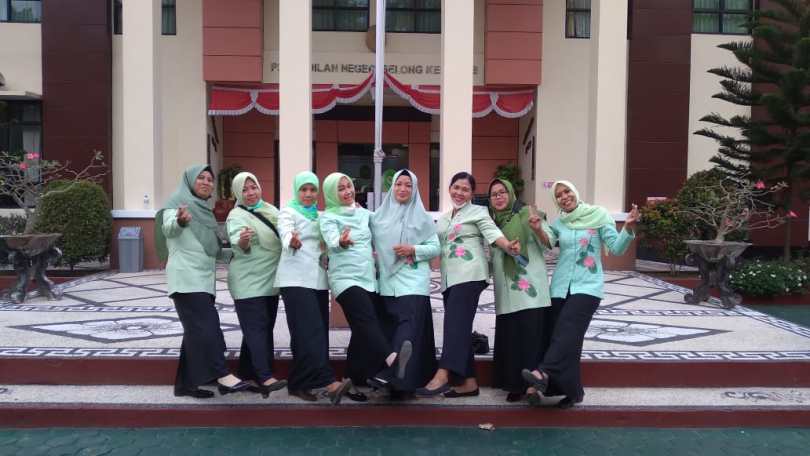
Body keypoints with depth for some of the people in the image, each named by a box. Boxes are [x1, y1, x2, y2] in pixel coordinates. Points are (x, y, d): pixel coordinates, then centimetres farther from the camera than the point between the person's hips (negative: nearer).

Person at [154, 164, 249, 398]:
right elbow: (168, 228, -24)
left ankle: (187, 383, 14)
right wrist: (180, 220, -47)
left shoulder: (204, 210, 20)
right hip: (187, 279, -8)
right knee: (206, 325, -16)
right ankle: (222, 375, -16)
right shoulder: (178, 202, -2)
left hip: (203, 279, 8)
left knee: (197, 330, 8)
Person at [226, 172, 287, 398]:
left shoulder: (270, 210, 10)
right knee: (256, 328, -13)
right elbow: (239, 246, -25)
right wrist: (242, 240, -46)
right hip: (248, 282, -7)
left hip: (270, 281, 7)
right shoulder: (237, 216, -10)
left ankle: (248, 375, 21)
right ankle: (265, 378, -17)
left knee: (264, 329, 11)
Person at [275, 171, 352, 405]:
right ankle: (329, 383, -23)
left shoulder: (321, 215, 18)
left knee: (317, 332, 6)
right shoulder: (288, 212, -1)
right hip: (296, 280, -7)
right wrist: (292, 242, -44)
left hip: (318, 280, 7)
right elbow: (285, 234, -22)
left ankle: (298, 383, 15)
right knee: (310, 332, -15)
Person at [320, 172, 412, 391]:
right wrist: (341, 242, -44)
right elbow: (331, 241, -21)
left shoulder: (364, 214, 16)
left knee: (363, 329, 7)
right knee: (368, 320, -25)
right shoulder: (329, 217, -1)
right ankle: (392, 360, -44)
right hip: (346, 279, -6)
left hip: (368, 278, 6)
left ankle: (355, 376, 19)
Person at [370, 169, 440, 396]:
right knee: (389, 334, 7)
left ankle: (403, 383, -5)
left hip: (413, 285, -3)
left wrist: (413, 250, -12)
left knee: (407, 336, -9)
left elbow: (435, 247, 3)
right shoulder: (378, 216, 12)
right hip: (386, 285, 3)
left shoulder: (422, 217, 4)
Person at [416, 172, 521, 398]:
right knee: (458, 326, 4)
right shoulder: (443, 218, 24)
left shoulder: (478, 211, 5)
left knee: (456, 322, -18)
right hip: (449, 277, 7)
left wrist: (508, 246, -31)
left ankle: (442, 375, -25)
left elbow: (491, 231, -11)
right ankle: (468, 382, 7)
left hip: (469, 274, -7)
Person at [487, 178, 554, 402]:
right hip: (506, 293, 5)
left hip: (530, 289, -5)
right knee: (509, 338, 3)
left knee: (531, 336, -7)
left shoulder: (527, 214, 0)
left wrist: (538, 229, -25)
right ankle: (515, 384, 13)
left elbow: (548, 245, -6)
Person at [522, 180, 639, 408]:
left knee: (567, 331, -21)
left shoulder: (599, 215, 1)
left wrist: (628, 228, -21)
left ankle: (543, 373, -36)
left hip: (587, 285, -4)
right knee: (567, 336, 2)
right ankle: (572, 390, 10)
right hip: (561, 286, 4)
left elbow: (616, 248, -4)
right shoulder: (558, 223, 13)